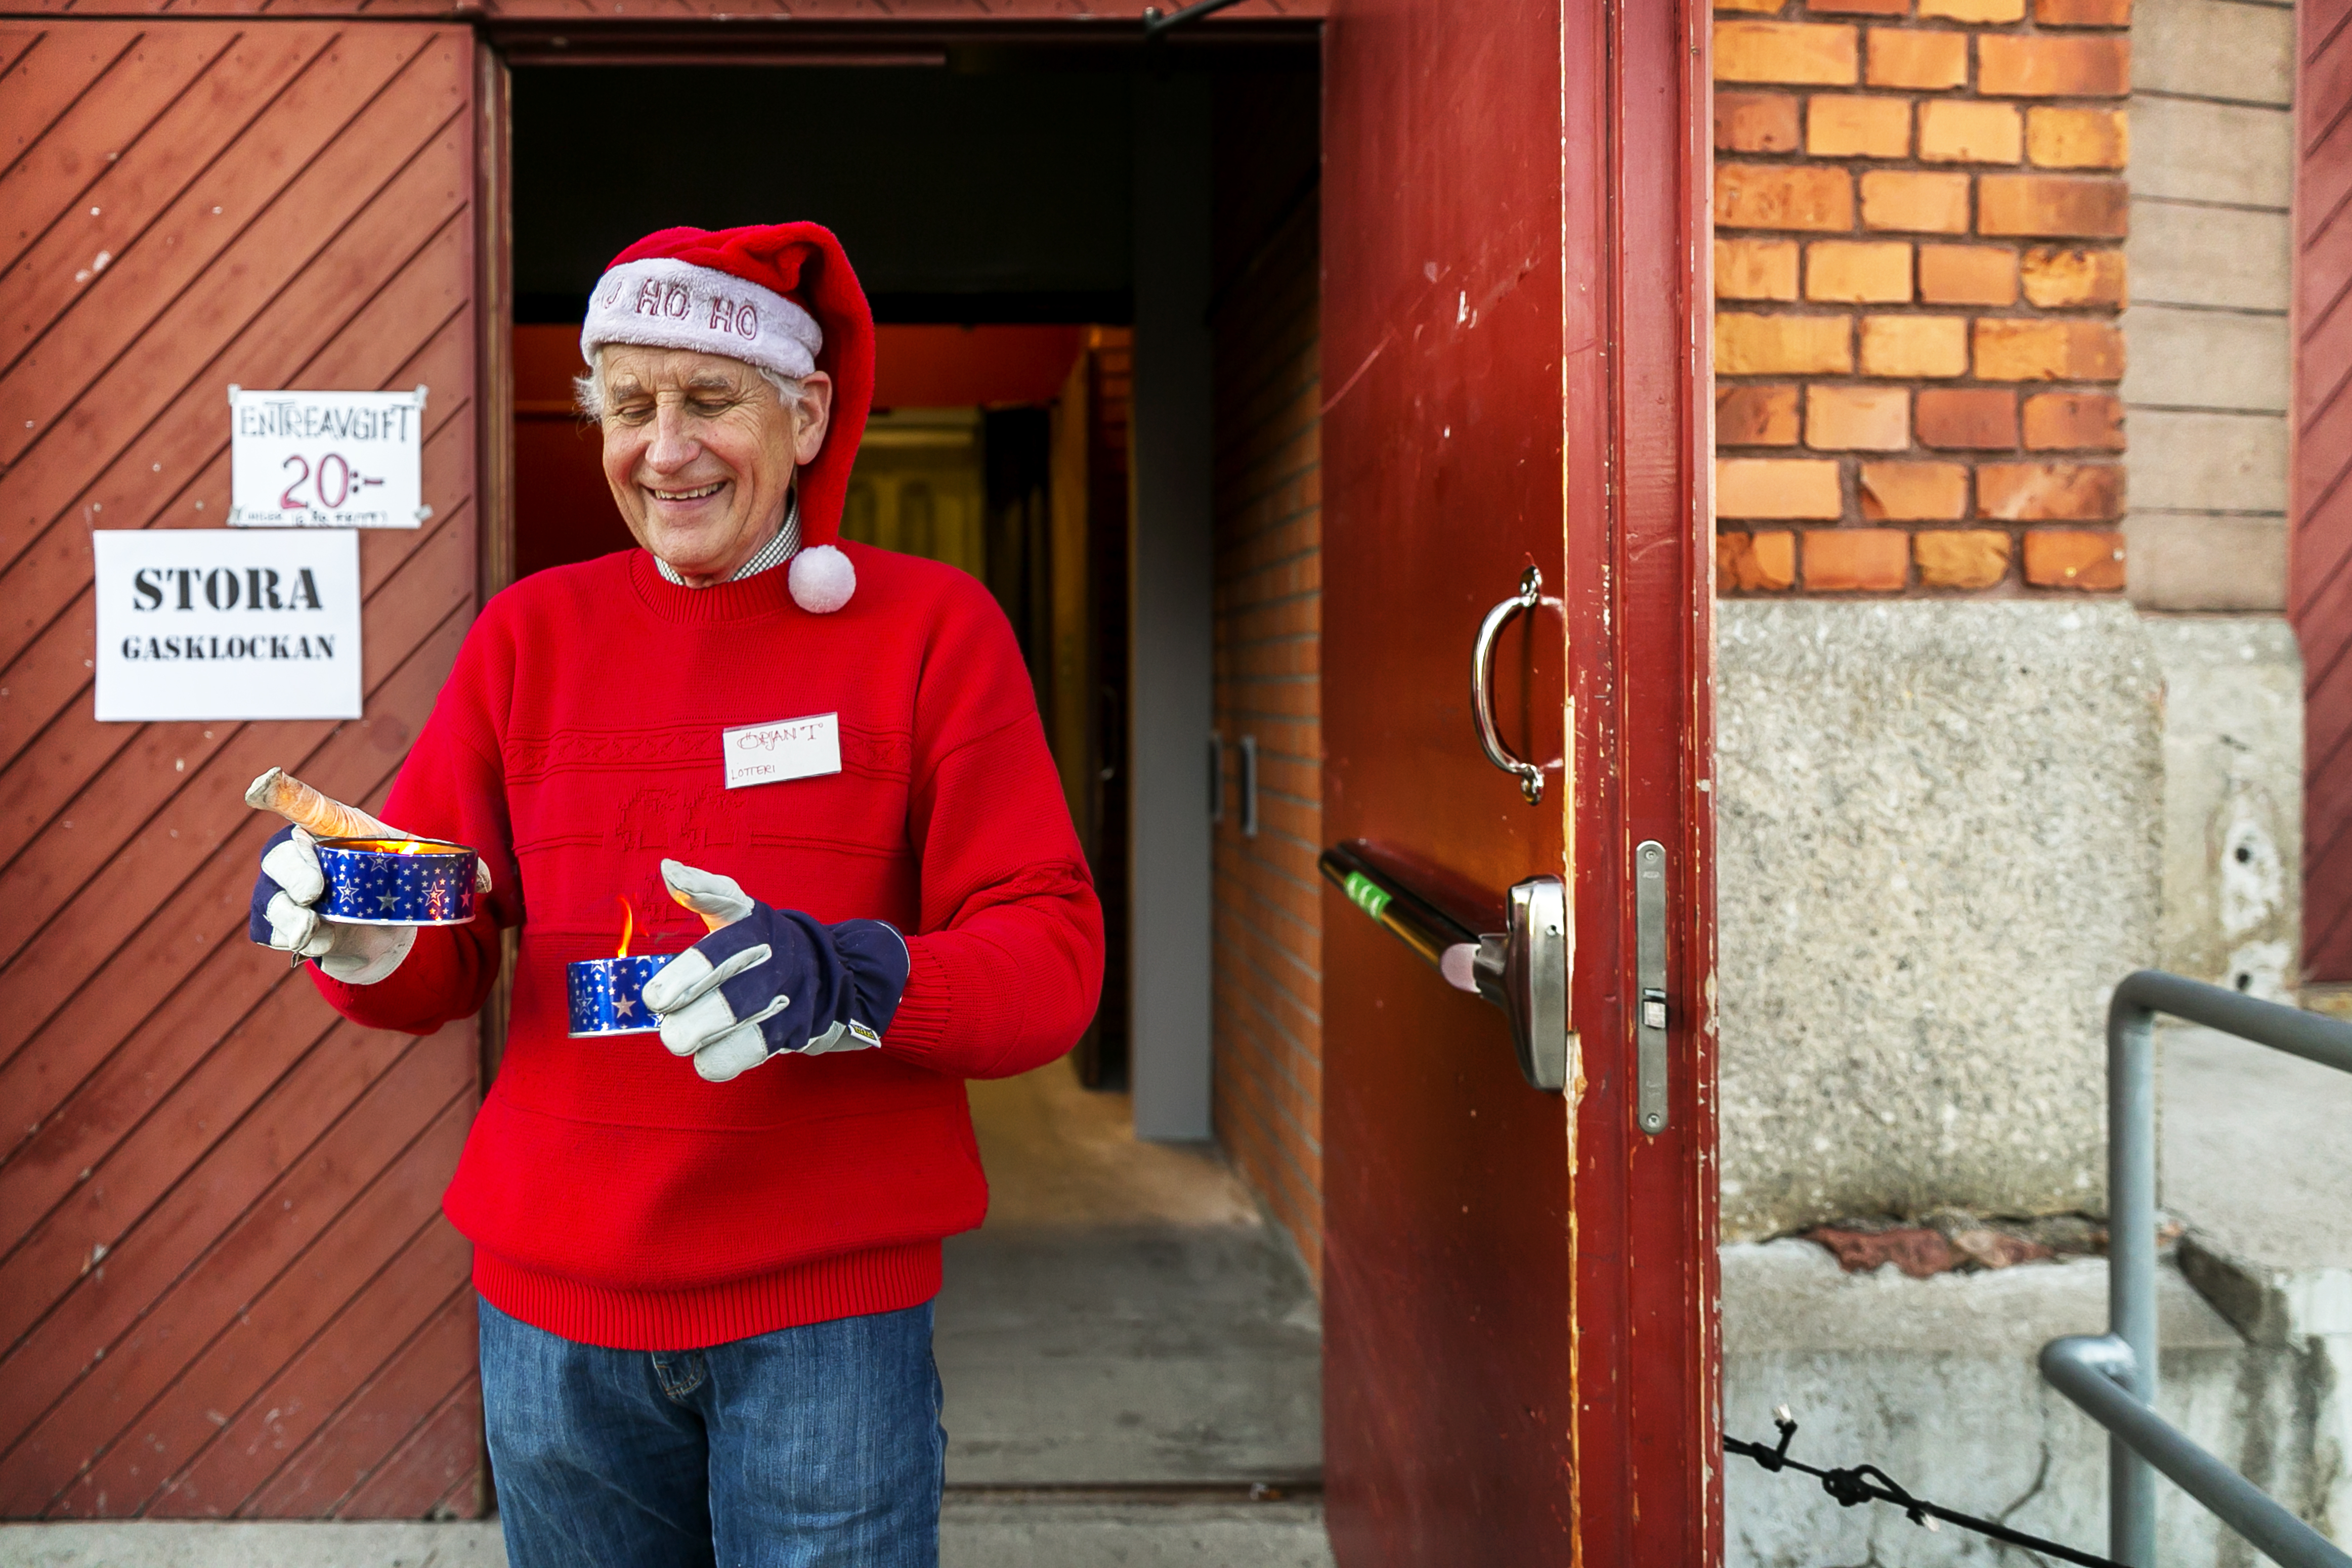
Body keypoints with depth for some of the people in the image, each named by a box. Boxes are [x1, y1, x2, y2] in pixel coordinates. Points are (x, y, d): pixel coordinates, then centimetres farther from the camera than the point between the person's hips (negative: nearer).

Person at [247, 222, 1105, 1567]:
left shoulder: (932, 627, -2)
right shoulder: (530, 632, 7)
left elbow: (1055, 961, -8)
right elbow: (438, 968, 8)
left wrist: (848, 982, -27)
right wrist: (361, 938, -15)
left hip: (828, 1305, -2)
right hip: (555, 1304, 3)